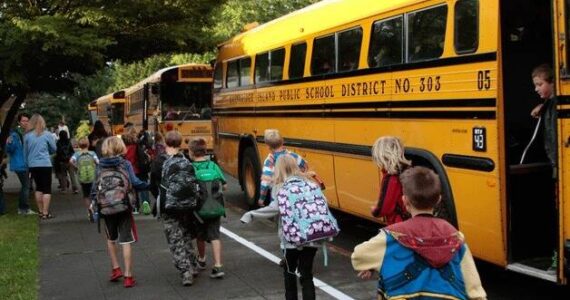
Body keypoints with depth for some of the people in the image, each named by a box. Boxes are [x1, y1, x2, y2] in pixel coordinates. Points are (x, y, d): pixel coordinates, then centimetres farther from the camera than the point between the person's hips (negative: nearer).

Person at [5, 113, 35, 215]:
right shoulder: (15, 134, -13)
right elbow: (9, 150, -18)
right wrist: (9, 144, -36)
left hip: (25, 165, 9)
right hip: (20, 165, -9)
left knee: (25, 186, 13)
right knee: (26, 186, -8)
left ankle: (21, 208, 22)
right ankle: (25, 209, -2)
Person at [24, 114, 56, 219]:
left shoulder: (27, 135, 0)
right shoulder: (47, 134, -6)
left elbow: (25, 152, 8)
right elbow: (54, 149, 6)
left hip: (33, 165, 4)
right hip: (45, 164, -4)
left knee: (39, 187, 16)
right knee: (47, 189, 1)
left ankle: (41, 211, 20)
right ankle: (45, 213, -2)